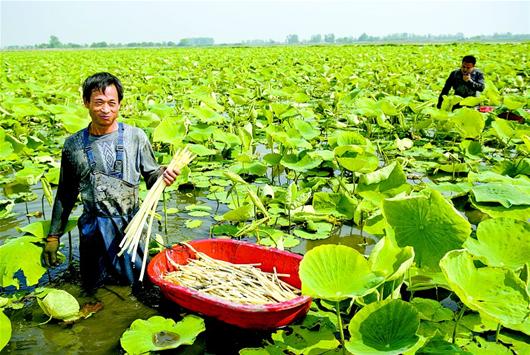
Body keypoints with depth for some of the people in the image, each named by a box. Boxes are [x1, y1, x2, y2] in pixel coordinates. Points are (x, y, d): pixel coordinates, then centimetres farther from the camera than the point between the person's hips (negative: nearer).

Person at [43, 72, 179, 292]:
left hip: (130, 225, -2)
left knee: (133, 283, 11)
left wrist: (163, 176, -23)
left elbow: (151, 176, 1)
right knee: (92, 289, 14)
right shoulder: (73, 145, 0)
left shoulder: (135, 137, -6)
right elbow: (65, 195, 9)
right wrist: (53, 236, 10)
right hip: (92, 230, 2)